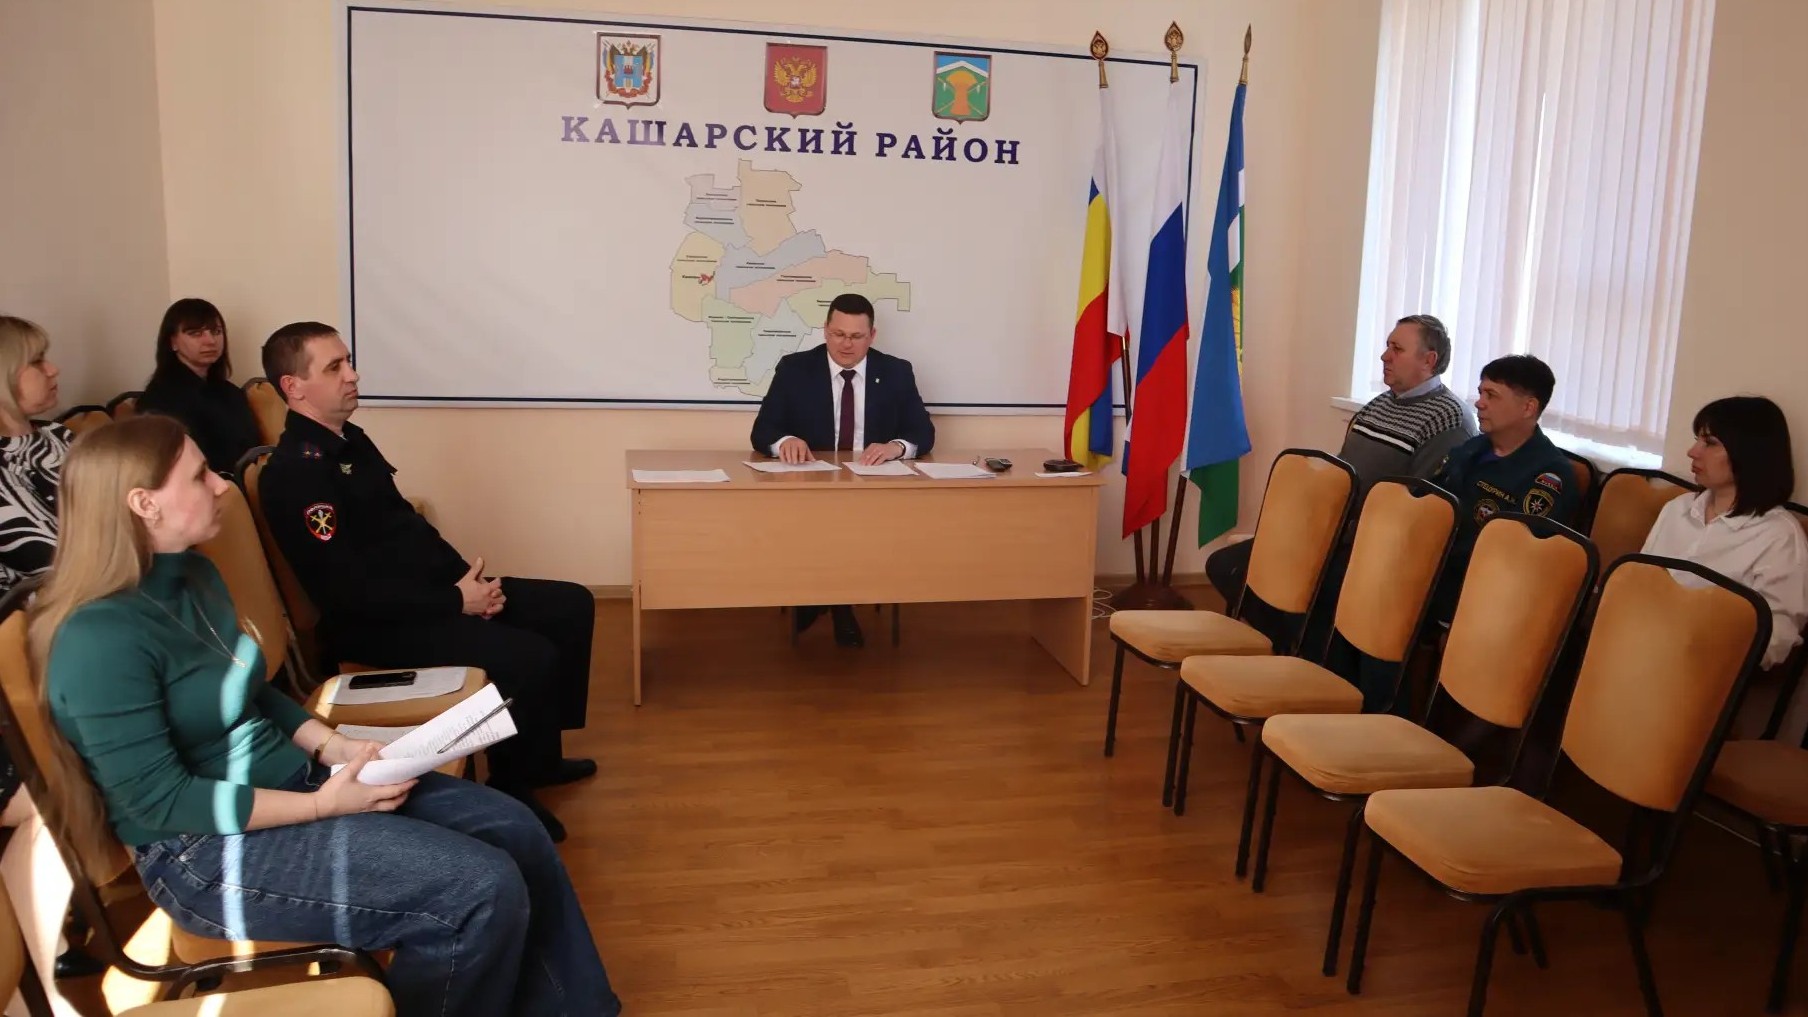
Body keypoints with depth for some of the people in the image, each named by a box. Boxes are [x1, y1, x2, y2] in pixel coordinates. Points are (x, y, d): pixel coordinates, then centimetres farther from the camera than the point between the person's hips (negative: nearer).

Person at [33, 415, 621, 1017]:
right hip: (210, 850, -9)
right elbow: (161, 801, -21)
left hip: (287, 782, 9)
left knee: (515, 830, 1)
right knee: (484, 891, -20)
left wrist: (332, 746, 0)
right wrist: (324, 804, -20)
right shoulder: (100, 638, -22)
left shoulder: (193, 576, 5)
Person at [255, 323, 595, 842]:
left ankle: (540, 756, 19)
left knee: (571, 606, 8)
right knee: (530, 658, -27)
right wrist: (455, 601, -20)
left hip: (430, 590, 10)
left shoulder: (350, 439, 12)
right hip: (375, 623, -10)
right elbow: (347, 590, -24)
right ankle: (512, 791, -3)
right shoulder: (295, 472, -19)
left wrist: (467, 577, 1)